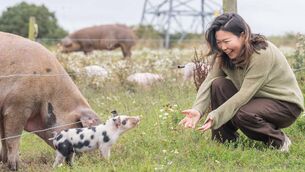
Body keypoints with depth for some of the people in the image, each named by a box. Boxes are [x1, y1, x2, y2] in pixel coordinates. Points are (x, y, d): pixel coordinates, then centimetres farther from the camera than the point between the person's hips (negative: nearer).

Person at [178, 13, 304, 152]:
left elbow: (245, 94, -31)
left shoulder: (262, 54, -28)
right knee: (218, 84, -15)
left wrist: (215, 117, -35)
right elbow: (209, 81, -13)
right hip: (256, 98, 7)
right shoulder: (224, 55, -5)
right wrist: (197, 110, -31)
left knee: (241, 115, -33)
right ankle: (225, 141, -5)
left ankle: (279, 141, -7)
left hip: (286, 104, -7)